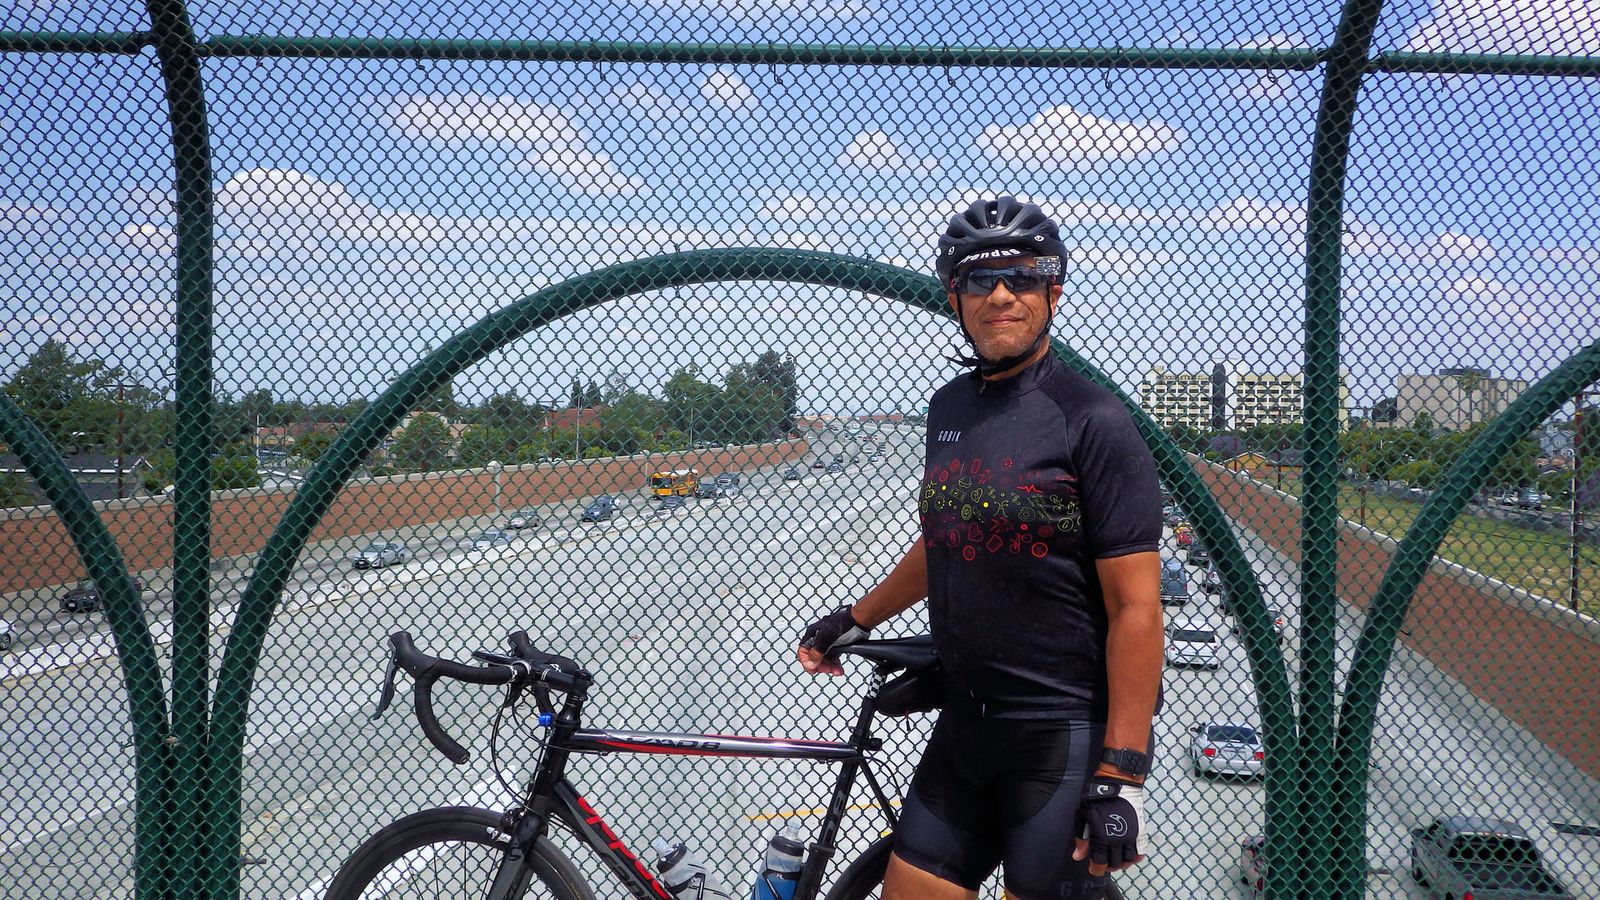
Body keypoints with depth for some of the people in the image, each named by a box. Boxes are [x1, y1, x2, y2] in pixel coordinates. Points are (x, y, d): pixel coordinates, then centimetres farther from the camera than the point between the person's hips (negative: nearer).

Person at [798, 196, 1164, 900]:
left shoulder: (1092, 420, -13)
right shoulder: (949, 407, 8)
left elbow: (1135, 608, -16)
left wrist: (1121, 776, -19)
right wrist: (856, 620, 28)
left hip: (1067, 735, -6)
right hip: (964, 724, 7)